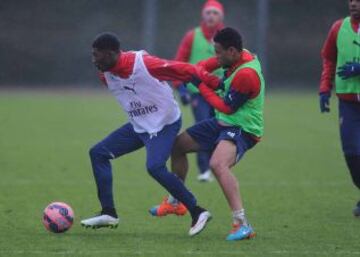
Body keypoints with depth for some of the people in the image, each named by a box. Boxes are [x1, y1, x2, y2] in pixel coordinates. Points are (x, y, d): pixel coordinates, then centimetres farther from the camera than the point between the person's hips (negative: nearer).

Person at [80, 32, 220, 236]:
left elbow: (183, 70, -24)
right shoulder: (107, 75, -2)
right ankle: (109, 213, 6)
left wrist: (217, 83, -25)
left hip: (165, 124, -8)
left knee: (155, 167, -28)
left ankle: (197, 212, -18)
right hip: (139, 126, 8)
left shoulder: (145, 64, -26)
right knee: (98, 153, 3)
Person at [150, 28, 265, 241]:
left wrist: (203, 88, -13)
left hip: (242, 129, -10)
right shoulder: (239, 57, -2)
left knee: (218, 164, -38)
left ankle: (242, 225, -39)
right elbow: (211, 64, 17)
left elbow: (227, 108, -22)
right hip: (222, 123, 10)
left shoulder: (246, 75, -29)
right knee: (178, 145, 20)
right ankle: (175, 203, 40)